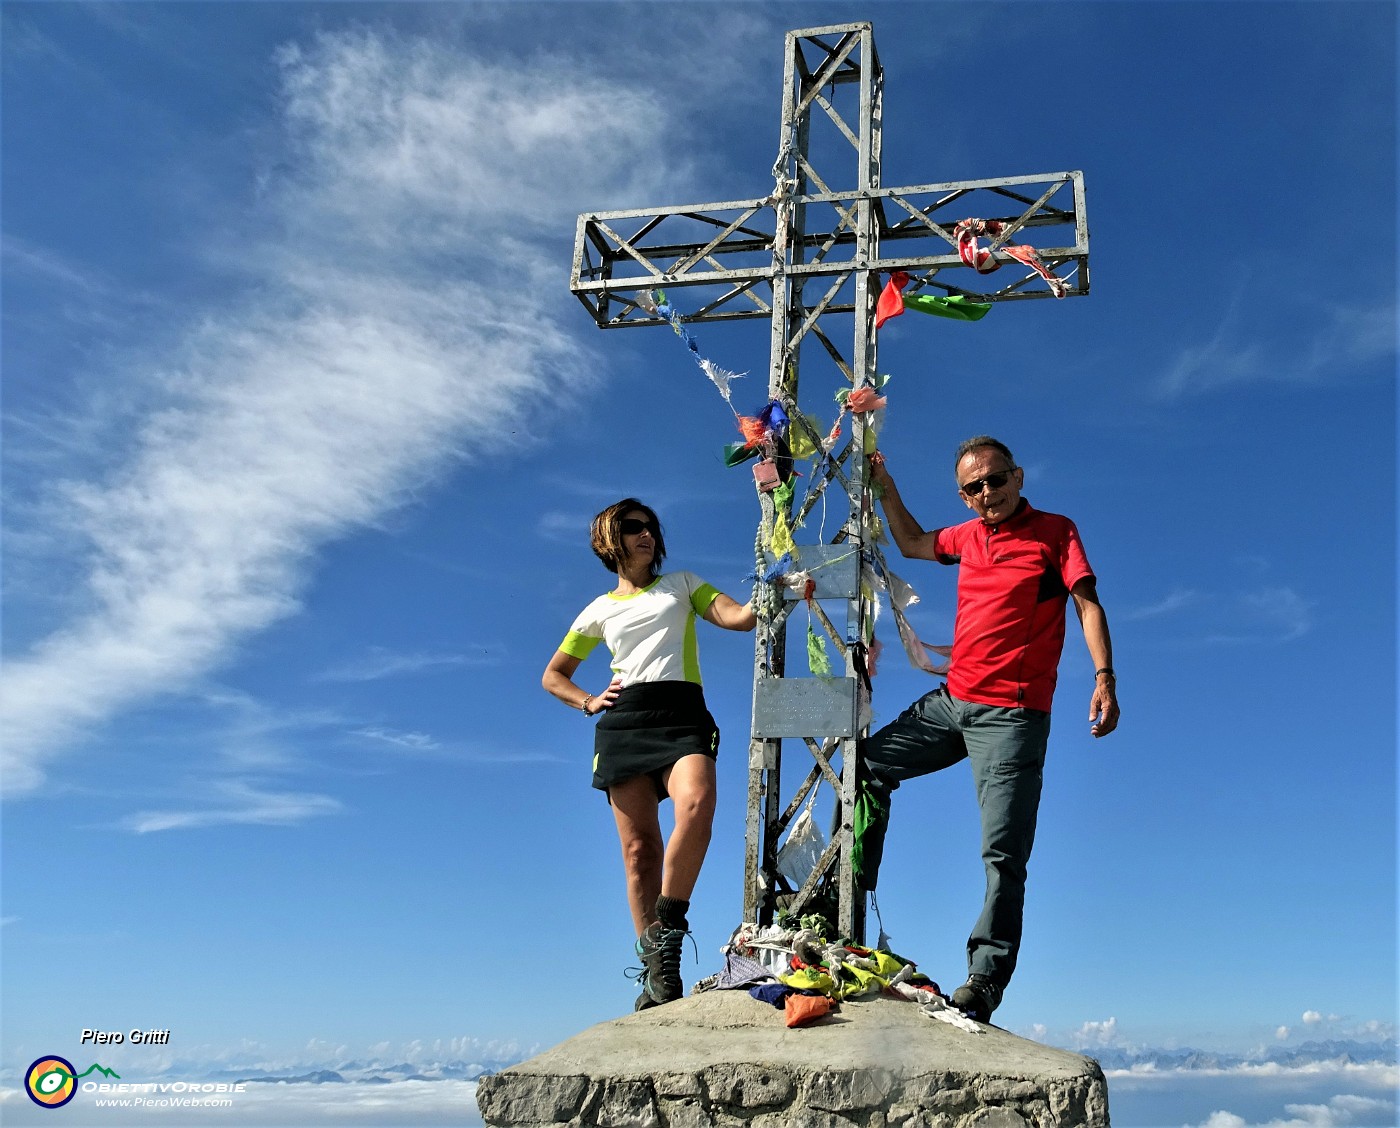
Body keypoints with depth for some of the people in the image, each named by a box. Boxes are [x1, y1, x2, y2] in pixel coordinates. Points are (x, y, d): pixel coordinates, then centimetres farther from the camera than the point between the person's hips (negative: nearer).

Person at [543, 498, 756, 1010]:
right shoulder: (599, 611, 22)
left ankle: (667, 926, -17)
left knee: (696, 805, -31)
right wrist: (588, 702, 11)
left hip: (682, 715, -1)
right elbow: (553, 675, 29)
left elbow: (738, 617, 5)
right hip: (623, 723, 2)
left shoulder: (682, 584, 21)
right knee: (639, 849, -7)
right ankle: (656, 968, -2)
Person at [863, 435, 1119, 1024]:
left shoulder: (1055, 531, -1)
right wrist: (885, 489, 25)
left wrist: (1104, 678, -23)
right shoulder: (969, 536, 15)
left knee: (1003, 853, -10)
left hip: (1011, 714, -7)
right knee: (865, 763, 12)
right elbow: (913, 543, 34)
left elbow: (1088, 603, -10)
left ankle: (985, 978, -5)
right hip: (949, 701, 7)